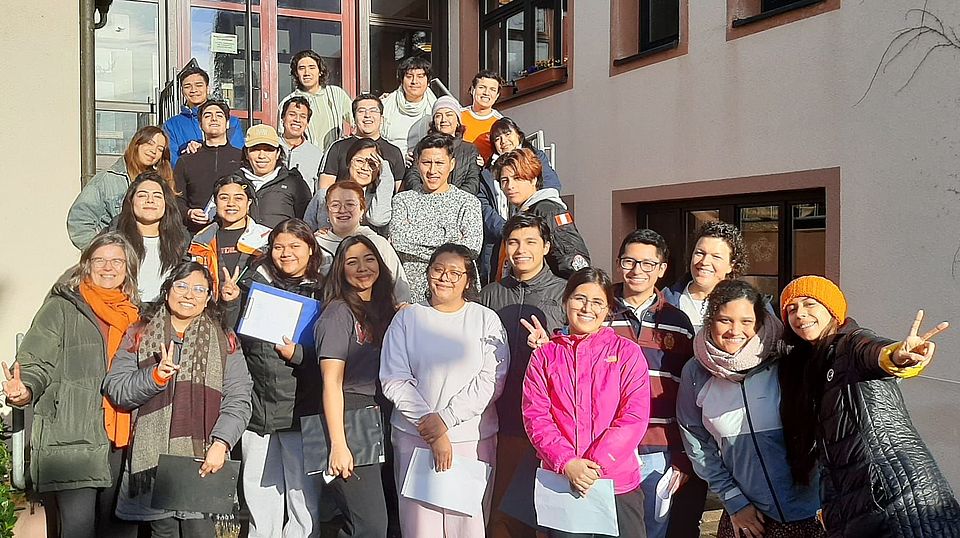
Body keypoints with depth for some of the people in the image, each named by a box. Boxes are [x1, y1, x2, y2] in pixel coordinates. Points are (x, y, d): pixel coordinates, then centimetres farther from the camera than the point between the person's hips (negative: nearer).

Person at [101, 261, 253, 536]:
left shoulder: (224, 341, 8)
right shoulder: (140, 335, 11)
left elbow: (238, 400, 1)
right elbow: (114, 389, 4)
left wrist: (220, 444, -12)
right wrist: (155, 376, -12)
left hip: (203, 458, -1)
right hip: (153, 456, 1)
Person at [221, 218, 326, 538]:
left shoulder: (323, 294, 1)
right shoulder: (254, 286, 7)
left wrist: (298, 354, -14)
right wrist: (230, 304, -8)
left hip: (302, 413, -2)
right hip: (258, 412, 2)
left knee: (305, 507, 4)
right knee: (260, 508, 12)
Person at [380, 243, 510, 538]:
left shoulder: (486, 319, 5)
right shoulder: (407, 318, 7)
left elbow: (491, 380, -4)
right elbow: (394, 380, -1)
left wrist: (445, 419, -12)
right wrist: (432, 431, -10)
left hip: (472, 438, 0)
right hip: (415, 438, 1)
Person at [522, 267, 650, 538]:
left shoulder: (627, 352, 2)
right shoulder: (544, 355, 6)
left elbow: (634, 417, -6)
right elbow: (535, 416, -1)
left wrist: (595, 466, -15)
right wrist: (567, 463, -15)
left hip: (617, 482, -1)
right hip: (561, 483, 1)